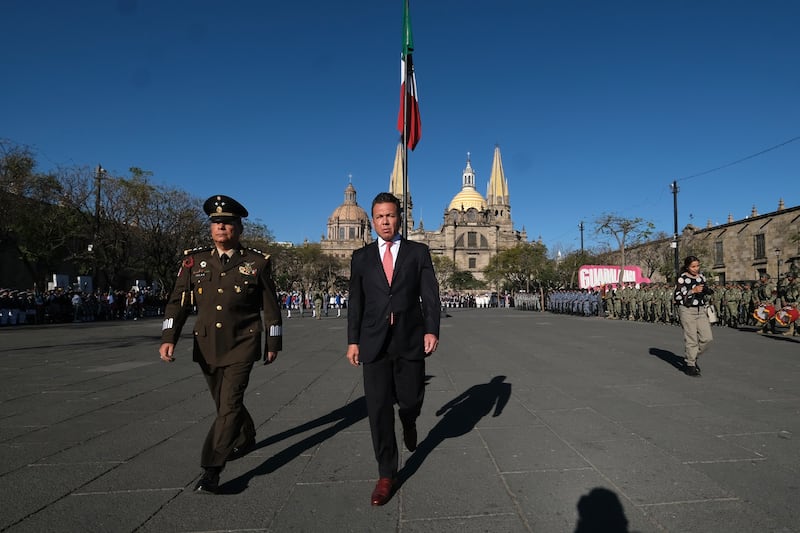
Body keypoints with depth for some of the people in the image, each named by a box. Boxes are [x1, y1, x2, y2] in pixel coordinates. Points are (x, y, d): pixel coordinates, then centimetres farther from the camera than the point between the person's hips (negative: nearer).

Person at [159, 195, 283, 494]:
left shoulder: (256, 263, -4)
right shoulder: (194, 261, 3)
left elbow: (270, 307, 2)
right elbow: (178, 303, 0)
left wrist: (273, 344, 4)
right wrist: (168, 338, -13)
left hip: (242, 346, -4)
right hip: (207, 347, 4)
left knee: (230, 404, -9)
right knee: (225, 402, 19)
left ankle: (211, 471, 2)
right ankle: (246, 439, 45)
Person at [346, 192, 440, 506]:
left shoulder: (418, 252, 5)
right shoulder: (362, 257, 9)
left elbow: (430, 294, 0)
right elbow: (355, 301, 9)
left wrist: (432, 330, -13)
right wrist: (353, 340, 5)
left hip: (410, 340, -1)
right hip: (374, 342, 1)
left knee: (410, 400, 6)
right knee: (378, 407, 1)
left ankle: (408, 422, 45)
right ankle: (386, 474, 17)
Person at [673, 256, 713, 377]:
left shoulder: (701, 277, 10)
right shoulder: (682, 278, -8)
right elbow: (676, 297, -13)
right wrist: (693, 291, -18)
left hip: (700, 310, 6)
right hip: (687, 311, -6)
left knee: (707, 338, -1)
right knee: (692, 340, -5)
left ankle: (693, 358, 21)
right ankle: (690, 366, 7)